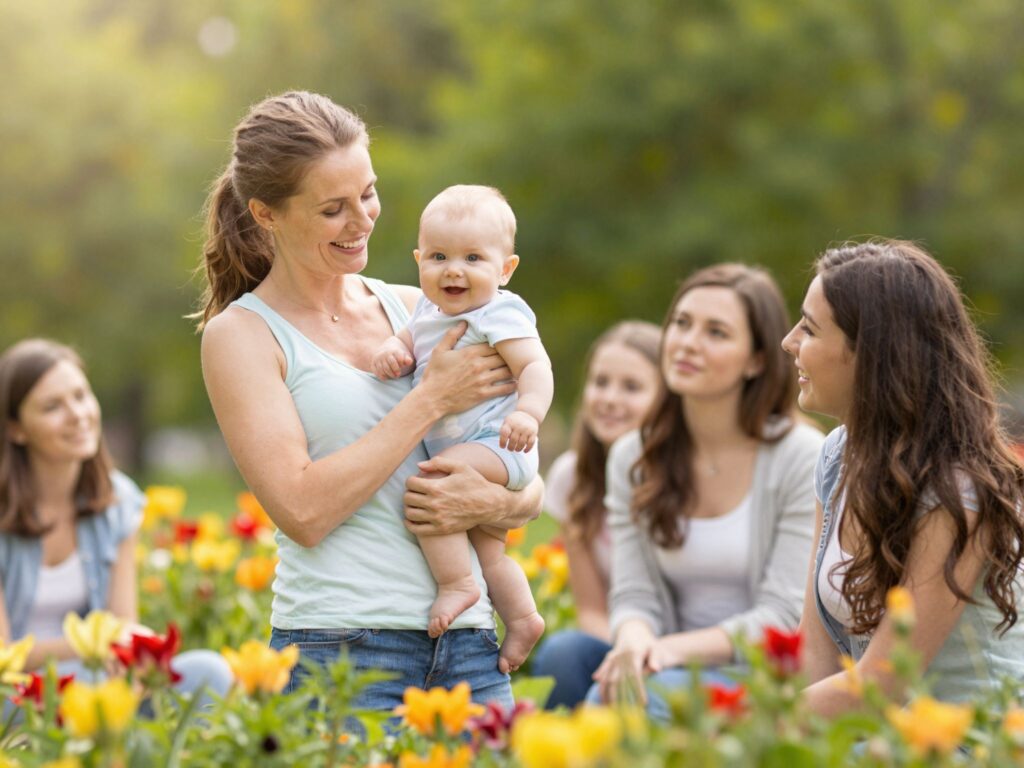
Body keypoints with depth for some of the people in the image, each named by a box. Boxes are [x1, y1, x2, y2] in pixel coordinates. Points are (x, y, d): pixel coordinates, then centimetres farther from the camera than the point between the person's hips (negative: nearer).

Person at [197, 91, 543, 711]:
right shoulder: (241, 334, 0)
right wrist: (432, 399, -9)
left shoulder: (414, 308, 13)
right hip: (339, 649, -4)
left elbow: (532, 491, 15)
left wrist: (494, 503, -8)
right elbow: (303, 510, -13)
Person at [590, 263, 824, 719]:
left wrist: (674, 648, -23)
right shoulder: (632, 457, 8)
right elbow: (635, 594, 3)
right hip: (676, 665, 4)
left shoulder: (802, 458, -6)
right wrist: (635, 640, -22)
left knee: (651, 693, -35)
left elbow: (784, 616, -10)